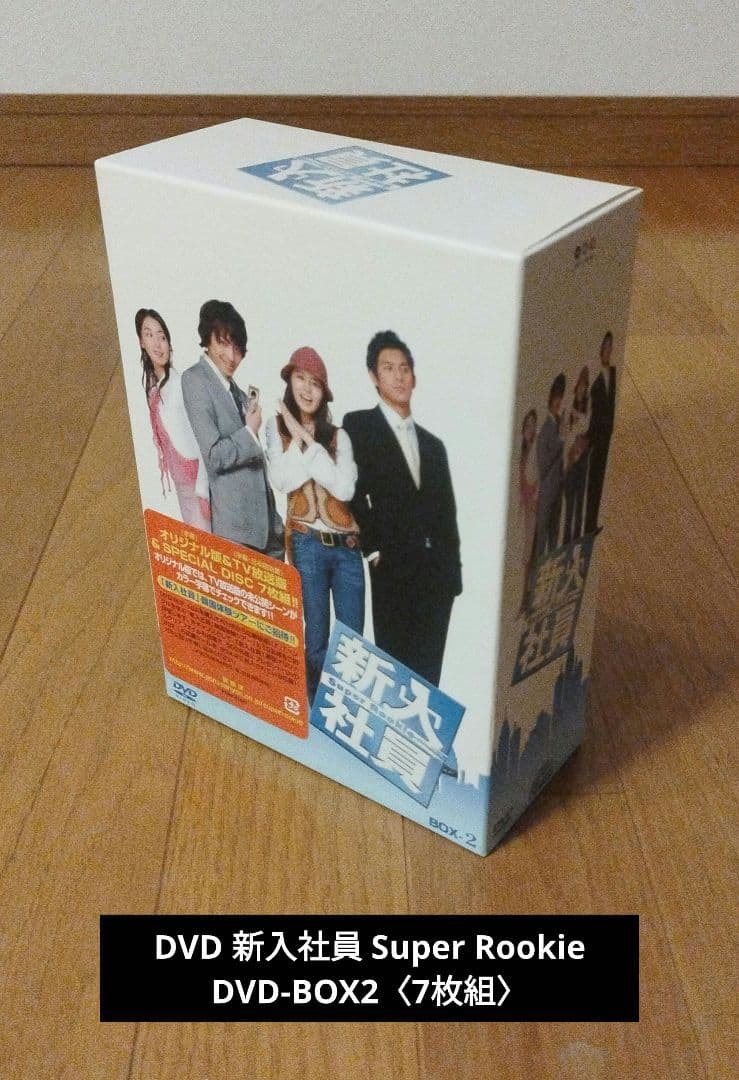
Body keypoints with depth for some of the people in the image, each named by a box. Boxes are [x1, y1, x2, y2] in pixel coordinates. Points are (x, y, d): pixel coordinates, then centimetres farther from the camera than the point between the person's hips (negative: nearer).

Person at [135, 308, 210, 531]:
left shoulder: (181, 383, -18)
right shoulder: (151, 386, 4)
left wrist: (202, 488, -20)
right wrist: (166, 478, 13)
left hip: (196, 478, -7)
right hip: (178, 479, 7)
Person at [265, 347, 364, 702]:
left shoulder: (338, 435, 9)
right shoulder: (277, 425, 7)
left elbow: (345, 488, -9)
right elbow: (282, 480, -9)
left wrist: (307, 439, -7)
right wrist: (300, 439, -6)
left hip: (347, 544, 2)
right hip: (308, 543, -2)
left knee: (353, 638, 4)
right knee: (317, 637, 3)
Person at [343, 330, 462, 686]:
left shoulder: (433, 444, 20)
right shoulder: (358, 426, 4)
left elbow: (447, 512, 17)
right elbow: (353, 492, -5)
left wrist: (452, 572, 9)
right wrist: (374, 550, -9)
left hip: (437, 574, 5)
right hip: (393, 570, -4)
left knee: (428, 672, 4)